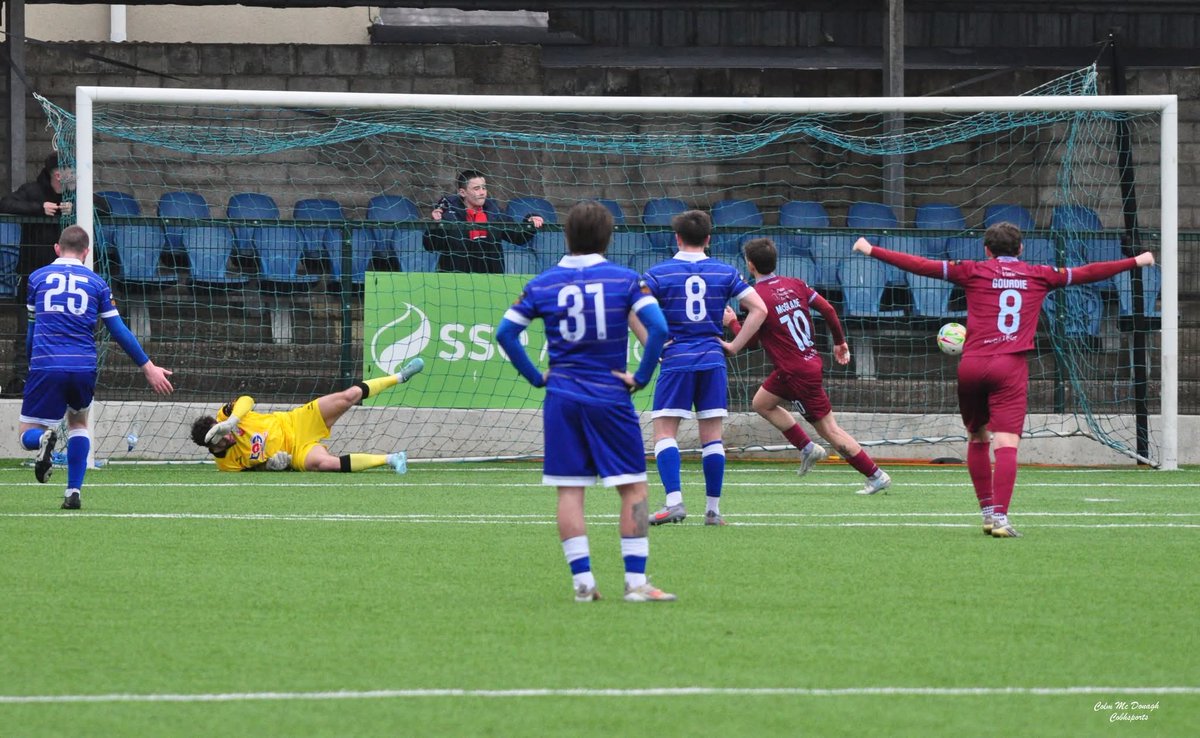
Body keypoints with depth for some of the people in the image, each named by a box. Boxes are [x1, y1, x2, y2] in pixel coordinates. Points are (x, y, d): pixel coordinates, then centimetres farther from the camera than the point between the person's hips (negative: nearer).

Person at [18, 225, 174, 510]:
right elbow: (119, 331, 9)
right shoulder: (96, 283, 10)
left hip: (45, 367, -1)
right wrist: (148, 367, 15)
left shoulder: (38, 278, 11)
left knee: (28, 435, 5)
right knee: (78, 423, 26)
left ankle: (43, 438, -32)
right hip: (83, 367, 1)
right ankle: (73, 492, 13)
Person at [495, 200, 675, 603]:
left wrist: (536, 376, 6)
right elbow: (658, 328, -14)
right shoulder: (625, 279, -4)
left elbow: (505, 332, 0)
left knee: (569, 490, 5)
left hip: (561, 396, 2)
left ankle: (582, 581, 0)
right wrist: (641, 377, -5)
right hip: (610, 397, -2)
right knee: (633, 487, 4)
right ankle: (635, 581, -3)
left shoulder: (542, 284, 3)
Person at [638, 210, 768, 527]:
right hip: (712, 360, 3)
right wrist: (735, 345, 6)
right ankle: (713, 509, 7)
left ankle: (674, 501, -17)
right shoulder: (724, 272, 6)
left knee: (665, 434, -1)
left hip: (676, 361, -3)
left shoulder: (659, 274, -1)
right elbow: (759, 309, 3)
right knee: (712, 437, 7)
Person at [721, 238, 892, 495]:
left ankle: (876, 476, 0)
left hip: (798, 372, -9)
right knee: (761, 403, 22)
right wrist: (840, 342, 14)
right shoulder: (794, 285, 3)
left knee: (829, 429, -1)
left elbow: (748, 339, -10)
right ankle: (807, 448, 20)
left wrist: (731, 322, 7)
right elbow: (827, 309, 3)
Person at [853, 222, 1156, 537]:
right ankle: (1000, 517, -22)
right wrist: (1136, 262, 32)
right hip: (1011, 368, -1)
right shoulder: (1038, 276, 11)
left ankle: (988, 512, 19)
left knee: (977, 439, 18)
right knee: (1006, 445, -8)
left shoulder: (974, 272, 8)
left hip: (972, 365, 1)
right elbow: (1087, 273, 20)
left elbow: (921, 265, 7)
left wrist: (872, 251, 13)